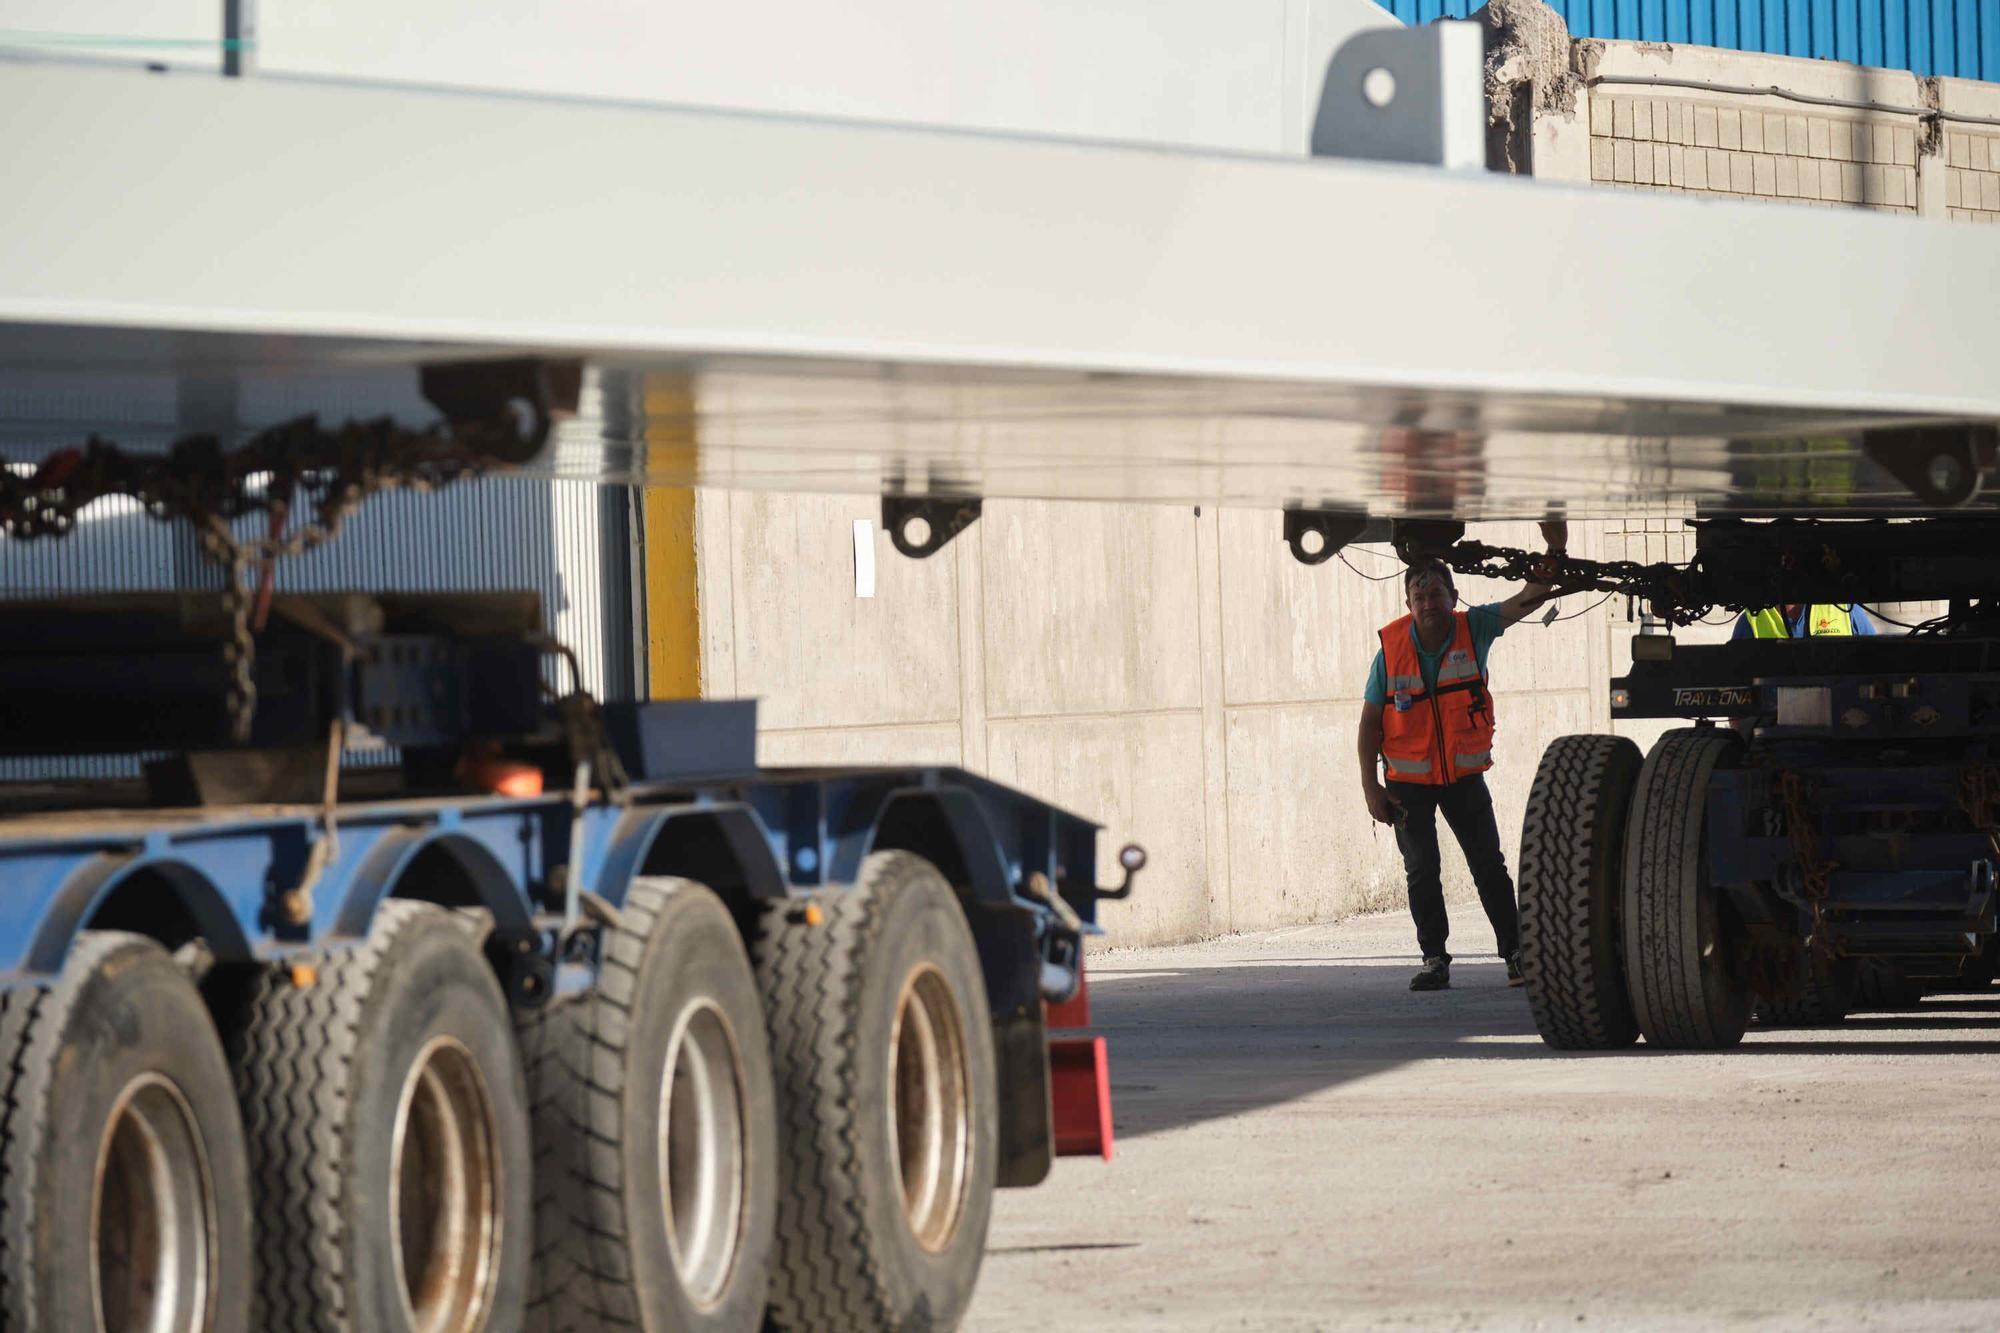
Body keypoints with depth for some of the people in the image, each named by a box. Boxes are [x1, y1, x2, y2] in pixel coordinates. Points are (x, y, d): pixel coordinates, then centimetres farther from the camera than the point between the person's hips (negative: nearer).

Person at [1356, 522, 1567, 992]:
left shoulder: (1473, 629, -8)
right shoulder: (1392, 648, -10)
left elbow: (1528, 600, -13)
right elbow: (1370, 721, -4)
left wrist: (1554, 551, -31)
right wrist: (1370, 786, -8)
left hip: (1464, 775, 1)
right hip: (1408, 781, -1)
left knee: (1489, 865, 1)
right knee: (1422, 872, 2)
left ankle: (1516, 953, 5)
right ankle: (1434, 960, 9)